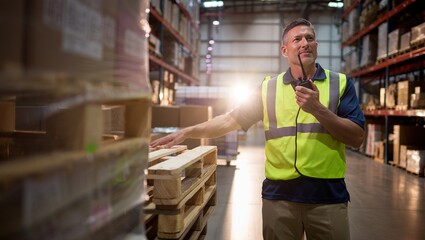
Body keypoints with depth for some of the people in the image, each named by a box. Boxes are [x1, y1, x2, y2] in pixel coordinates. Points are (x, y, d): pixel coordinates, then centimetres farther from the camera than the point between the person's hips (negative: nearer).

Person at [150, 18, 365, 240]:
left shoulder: (341, 83, 4)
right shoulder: (269, 88, 7)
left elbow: (356, 138, -3)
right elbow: (232, 119, 7)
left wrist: (317, 109, -16)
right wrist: (186, 132, -1)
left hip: (328, 194, 0)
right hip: (279, 194, 1)